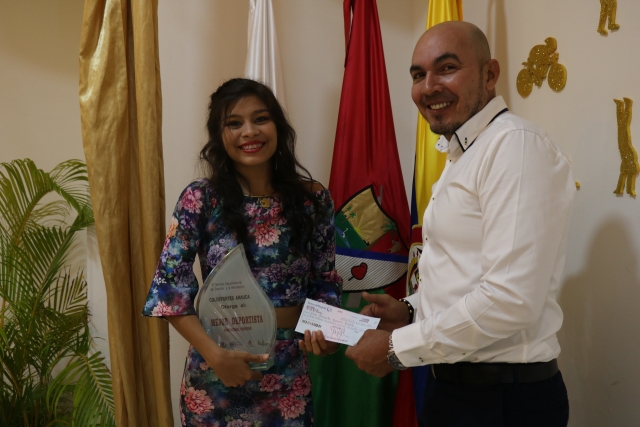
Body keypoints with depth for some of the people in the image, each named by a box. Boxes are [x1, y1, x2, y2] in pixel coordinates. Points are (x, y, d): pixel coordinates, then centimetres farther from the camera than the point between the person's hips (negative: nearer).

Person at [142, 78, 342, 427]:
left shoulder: (313, 199, -2)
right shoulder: (200, 199, -8)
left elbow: (325, 282, 4)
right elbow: (169, 286, -9)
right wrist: (214, 354, -18)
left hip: (288, 372, 2)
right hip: (215, 371, -1)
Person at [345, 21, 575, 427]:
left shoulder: (516, 144, -18)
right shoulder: (461, 156, 13)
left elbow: (511, 300, -26)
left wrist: (397, 347, -17)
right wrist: (410, 311, 4)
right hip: (453, 386, 9)